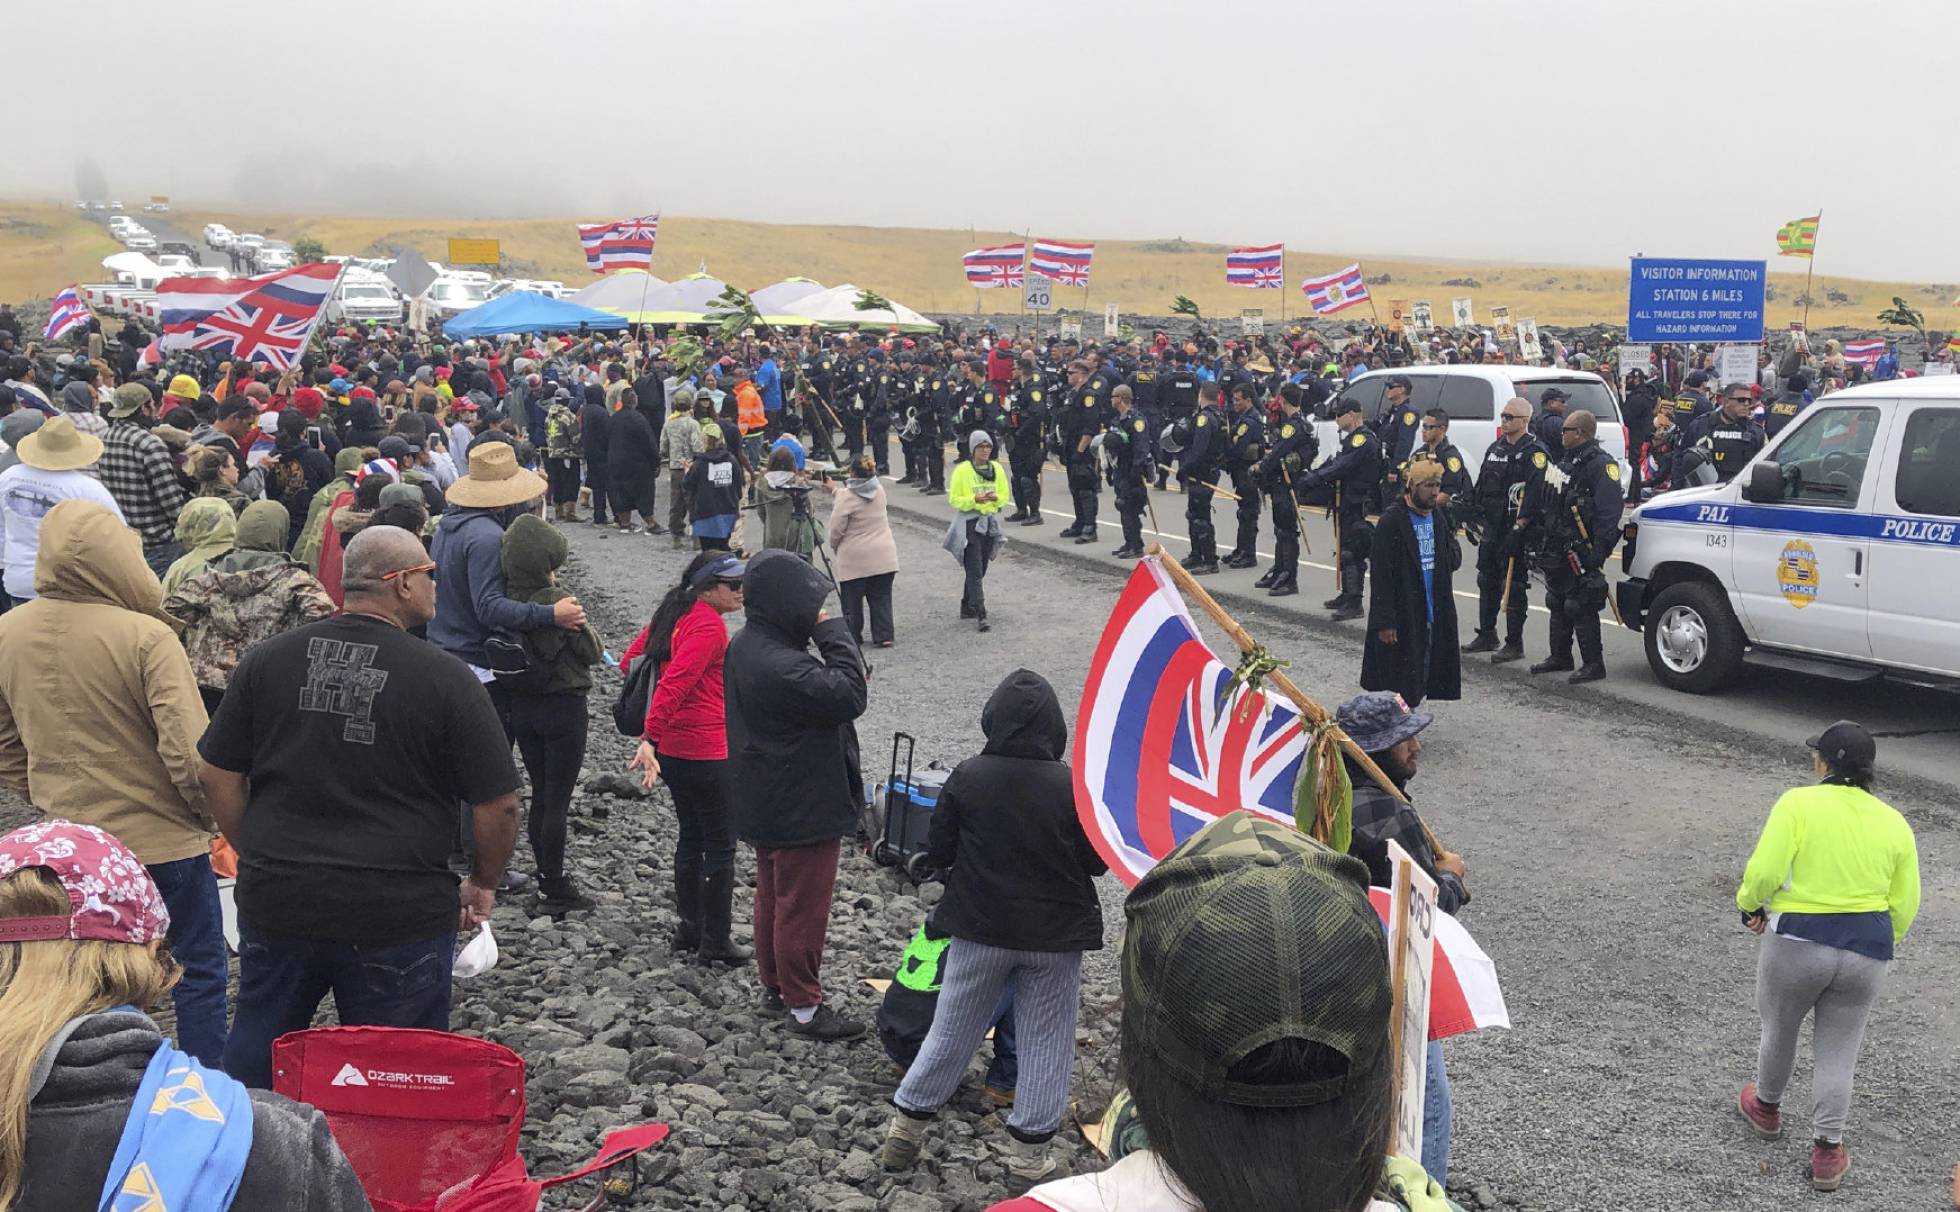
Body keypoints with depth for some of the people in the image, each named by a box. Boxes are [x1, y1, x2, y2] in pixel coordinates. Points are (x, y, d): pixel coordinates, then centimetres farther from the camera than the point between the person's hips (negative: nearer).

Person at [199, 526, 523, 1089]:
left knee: (254, 1061, 24)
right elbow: (497, 805, -9)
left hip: (277, 901, 4)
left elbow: (217, 775, 6)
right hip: (397, 916, -4)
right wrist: (483, 884, 8)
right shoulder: (445, 678, -11)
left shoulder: (268, 659, 0)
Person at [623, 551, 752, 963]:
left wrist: (654, 726, 21)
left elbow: (630, 662, 16)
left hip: (672, 748, 9)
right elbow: (674, 684, -27)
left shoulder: (672, 614, 10)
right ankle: (716, 941, 9)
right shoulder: (709, 625, -18)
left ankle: (687, 929, 27)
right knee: (721, 844, 2)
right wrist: (650, 738, -31)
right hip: (706, 752, -9)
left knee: (691, 835, 19)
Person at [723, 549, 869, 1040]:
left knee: (773, 896, 22)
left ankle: (774, 985, 38)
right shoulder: (781, 666, -32)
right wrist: (834, 632, -23)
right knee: (803, 907, 4)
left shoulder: (745, 647, 2)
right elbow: (848, 696, -29)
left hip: (766, 803, 10)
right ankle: (804, 1005, 17)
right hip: (803, 809, -10)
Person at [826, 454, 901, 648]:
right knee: (881, 597, 9)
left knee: (852, 600, 6)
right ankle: (884, 636, 8)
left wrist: (834, 546, 9)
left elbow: (837, 528, -10)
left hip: (855, 559, -5)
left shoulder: (847, 496, -14)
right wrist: (834, 491, 22)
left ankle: (853, 638, 12)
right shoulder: (879, 490, 4)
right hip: (883, 556, 5)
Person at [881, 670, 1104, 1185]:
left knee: (952, 1029, 15)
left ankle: (907, 1125, 24)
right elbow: (1098, 861, -4)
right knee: (1044, 1043, 13)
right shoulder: (1072, 785, -14)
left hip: (979, 929, 1)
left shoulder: (966, 778, -12)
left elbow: (937, 854, -5)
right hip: (1055, 935, -1)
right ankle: (1029, 1149, 18)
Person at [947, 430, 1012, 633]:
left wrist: (996, 498, -13)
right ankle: (981, 615, -13)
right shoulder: (962, 470, -8)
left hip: (990, 522, 5)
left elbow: (1006, 495, 10)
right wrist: (974, 499, -23)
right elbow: (954, 500, -7)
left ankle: (967, 607, 30)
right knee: (975, 571, -10)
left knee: (980, 569, 14)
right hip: (969, 523, -5)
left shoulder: (997, 469, 5)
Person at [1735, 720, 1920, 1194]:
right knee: (1838, 1052, 14)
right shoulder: (1895, 823, 1)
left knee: (1779, 1029, 20)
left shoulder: (1798, 804, -12)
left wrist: (1749, 904, -1)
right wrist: (1877, 947, 17)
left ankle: (1766, 1110, 42)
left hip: (1797, 943, -3)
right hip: (1867, 953, 3)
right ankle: (1827, 1153, 16)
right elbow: (1904, 907, 3)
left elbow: (1764, 871, -20)